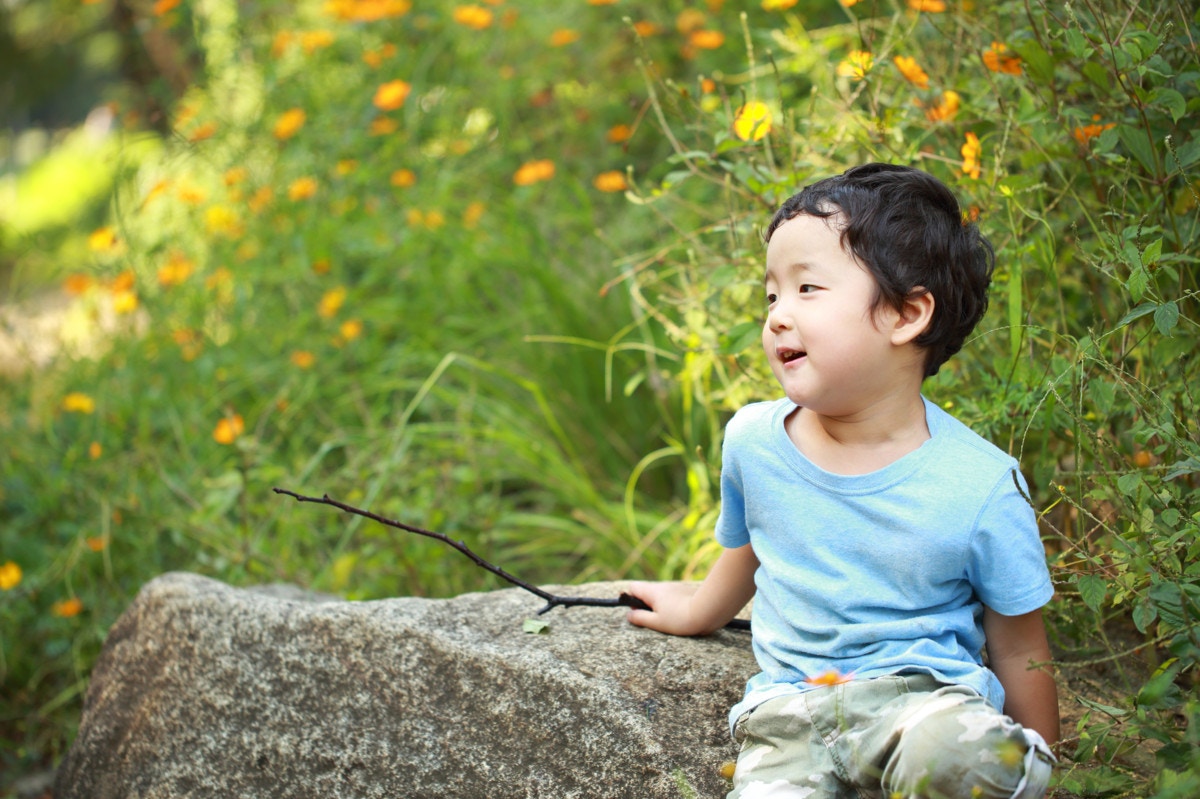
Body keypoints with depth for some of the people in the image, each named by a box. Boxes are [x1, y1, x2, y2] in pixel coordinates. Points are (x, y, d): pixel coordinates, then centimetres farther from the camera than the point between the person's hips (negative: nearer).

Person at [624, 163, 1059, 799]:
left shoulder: (981, 487, -9)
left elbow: (1020, 652, 3)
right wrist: (700, 609, 42)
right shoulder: (751, 440, 1)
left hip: (927, 687, -2)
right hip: (790, 706, 2)